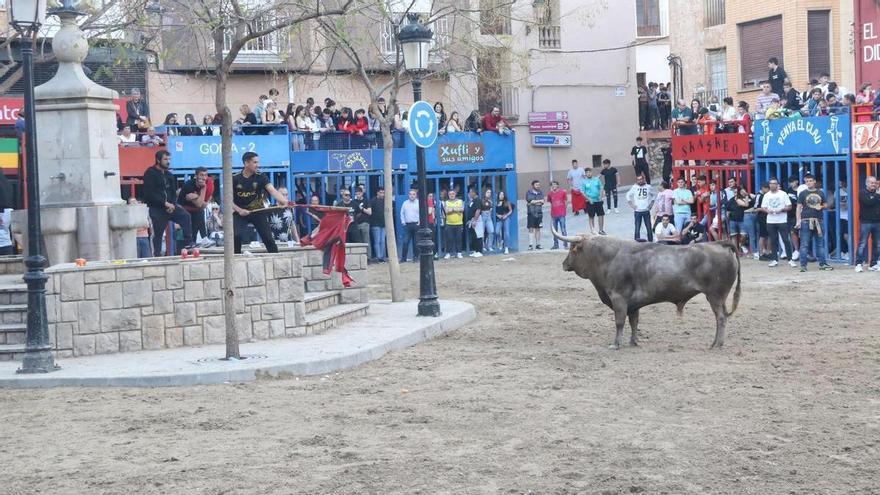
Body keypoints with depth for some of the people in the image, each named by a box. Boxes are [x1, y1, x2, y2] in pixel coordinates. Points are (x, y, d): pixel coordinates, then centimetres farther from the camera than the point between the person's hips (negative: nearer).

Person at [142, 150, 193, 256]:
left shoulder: (169, 175, 15)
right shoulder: (150, 173, -5)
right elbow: (150, 194, -13)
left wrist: (172, 204, -4)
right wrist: (165, 203, -18)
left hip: (169, 206, 5)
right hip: (156, 209, -5)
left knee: (185, 216, -18)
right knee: (157, 234, -4)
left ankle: (188, 245, -19)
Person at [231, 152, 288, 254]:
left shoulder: (261, 177, -10)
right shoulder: (235, 179, -9)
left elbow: (272, 190, -26)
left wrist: (284, 201, -45)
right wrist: (239, 210, -19)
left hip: (258, 211, 0)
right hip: (240, 212, 0)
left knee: (268, 238, -5)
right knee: (236, 236, -18)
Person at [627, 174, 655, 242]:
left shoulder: (648, 187, 2)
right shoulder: (634, 188, -1)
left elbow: (653, 195, 17)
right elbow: (628, 195, 9)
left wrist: (651, 203, 9)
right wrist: (632, 204, 3)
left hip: (646, 210, 1)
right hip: (637, 211, -1)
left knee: (649, 227, 5)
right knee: (637, 228, -3)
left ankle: (650, 241, 14)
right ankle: (637, 240, 0)